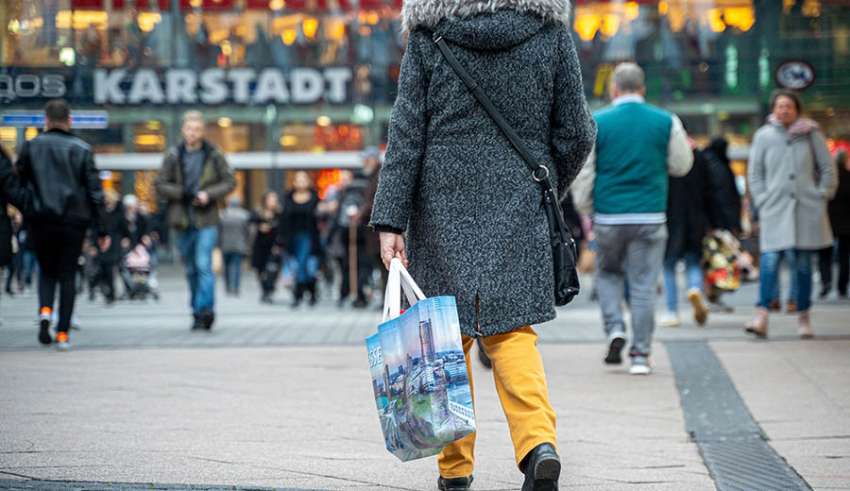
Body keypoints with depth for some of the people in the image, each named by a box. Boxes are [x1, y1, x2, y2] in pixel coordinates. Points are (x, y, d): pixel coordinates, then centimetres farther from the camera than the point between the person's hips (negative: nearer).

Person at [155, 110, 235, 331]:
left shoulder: (214, 156, 1)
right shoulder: (173, 157, 4)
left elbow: (230, 182, 4)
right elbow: (160, 184, 3)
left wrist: (209, 194, -12)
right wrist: (182, 193, -13)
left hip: (207, 221, -3)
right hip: (183, 221, 3)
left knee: (204, 265, -15)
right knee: (191, 270, 11)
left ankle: (204, 310, -17)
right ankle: (199, 312, 22)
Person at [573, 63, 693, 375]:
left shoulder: (597, 123, -1)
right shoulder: (666, 122, 1)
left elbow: (583, 174, 0)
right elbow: (681, 166, 10)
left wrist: (585, 212, 11)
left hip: (608, 217, 0)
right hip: (650, 217, 0)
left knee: (608, 273, 21)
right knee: (643, 285, 4)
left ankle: (615, 329, 1)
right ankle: (640, 355, 4)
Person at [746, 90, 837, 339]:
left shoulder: (811, 134, 5)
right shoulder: (763, 136, 5)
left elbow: (827, 168, 9)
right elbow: (754, 173, 9)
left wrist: (822, 195, 1)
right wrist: (762, 201, 1)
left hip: (807, 209, 1)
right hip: (774, 210, 0)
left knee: (803, 265, 3)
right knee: (769, 261, -12)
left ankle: (804, 318, 11)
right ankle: (761, 316, -17)